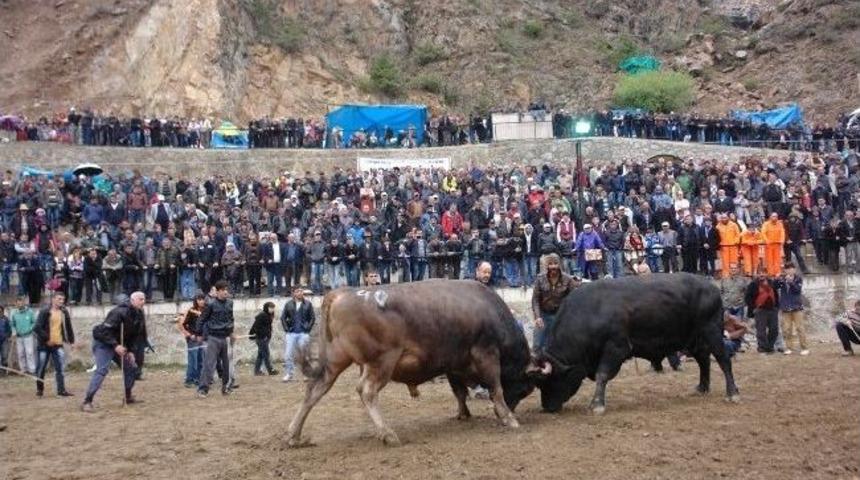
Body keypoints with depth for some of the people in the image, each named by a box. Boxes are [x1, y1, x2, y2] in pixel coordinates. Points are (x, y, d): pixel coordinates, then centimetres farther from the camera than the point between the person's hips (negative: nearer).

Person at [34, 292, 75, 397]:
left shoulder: (64, 312, 5)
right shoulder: (44, 312, -10)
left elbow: (68, 327, 13)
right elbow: (37, 328, -15)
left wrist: (71, 340, 8)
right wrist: (46, 339, -17)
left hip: (58, 345, 3)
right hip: (44, 345, -3)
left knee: (60, 368, -4)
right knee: (41, 368, 7)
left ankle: (61, 390, -1)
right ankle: (39, 389, 22)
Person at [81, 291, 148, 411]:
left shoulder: (139, 316, 2)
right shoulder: (120, 312, -26)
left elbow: (135, 335, 9)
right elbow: (105, 330, -29)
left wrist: (131, 351, -3)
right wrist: (115, 345, -33)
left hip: (118, 345, 9)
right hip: (103, 343, -9)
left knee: (132, 367, 10)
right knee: (102, 370, -21)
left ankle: (128, 397, 24)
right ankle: (87, 402, -21)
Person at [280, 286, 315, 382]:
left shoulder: (308, 304, 4)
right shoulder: (288, 304, 6)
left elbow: (312, 318, 5)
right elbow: (283, 317, 9)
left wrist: (307, 329, -3)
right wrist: (286, 329, 0)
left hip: (303, 333, -1)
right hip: (291, 333, 1)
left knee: (304, 354, 2)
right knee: (288, 355, -4)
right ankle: (288, 374, 4)